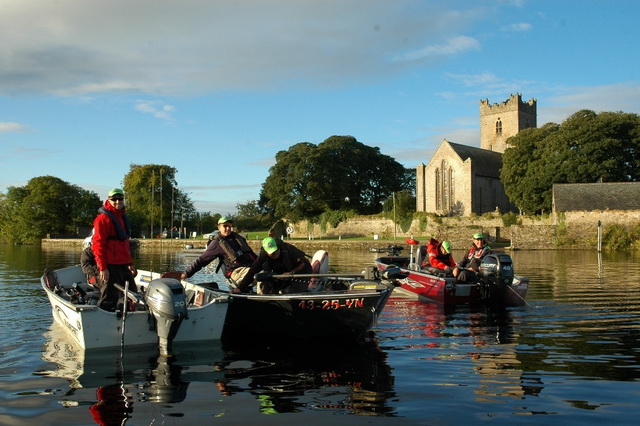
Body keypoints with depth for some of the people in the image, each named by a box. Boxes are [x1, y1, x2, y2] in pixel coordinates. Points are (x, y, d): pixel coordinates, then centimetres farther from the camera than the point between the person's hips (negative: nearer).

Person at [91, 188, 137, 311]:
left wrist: (130, 263, 24)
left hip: (123, 265, 9)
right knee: (109, 301, -6)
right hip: (110, 267, -9)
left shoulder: (123, 217, 18)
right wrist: (102, 268, -19)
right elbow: (97, 244, -15)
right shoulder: (103, 218, -10)